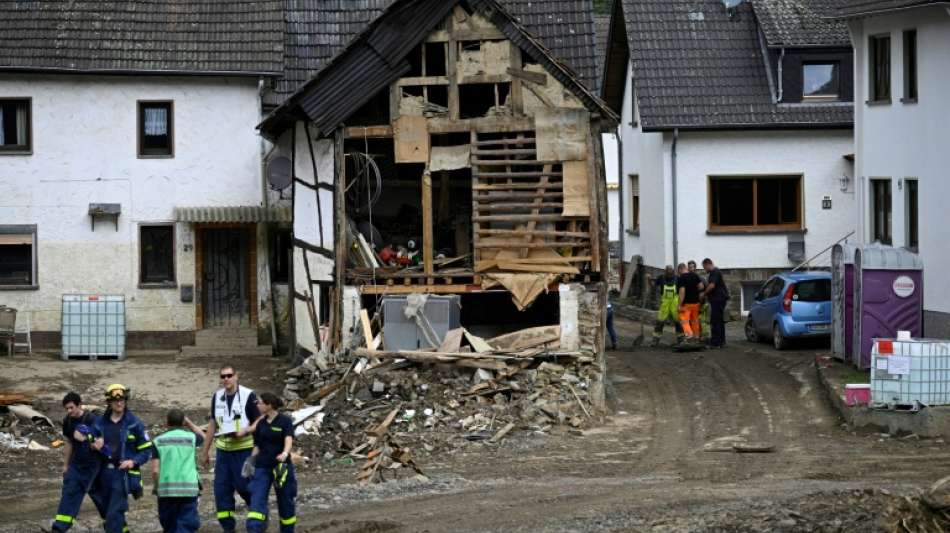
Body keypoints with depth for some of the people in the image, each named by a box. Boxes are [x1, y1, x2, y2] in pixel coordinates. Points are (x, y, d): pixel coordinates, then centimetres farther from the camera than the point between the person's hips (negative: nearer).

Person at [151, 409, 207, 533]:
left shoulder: (159, 441, 2)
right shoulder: (191, 438, 3)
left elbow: (155, 471, -4)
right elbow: (203, 436, 29)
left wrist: (157, 486, 11)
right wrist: (189, 423, 24)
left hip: (166, 490, 1)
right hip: (189, 489, -1)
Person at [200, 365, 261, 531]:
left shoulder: (248, 396, -9)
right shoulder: (217, 397, 9)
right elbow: (213, 424, 17)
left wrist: (245, 431, -25)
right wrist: (205, 451, 18)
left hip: (244, 450, -5)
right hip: (223, 449, 5)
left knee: (244, 486, -4)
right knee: (221, 489, 2)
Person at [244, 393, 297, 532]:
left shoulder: (285, 421, -7)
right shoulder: (260, 424, 7)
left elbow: (288, 440, -22)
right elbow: (257, 446, 14)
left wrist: (285, 454, -41)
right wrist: (251, 461, 3)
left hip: (281, 467, -4)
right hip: (262, 467, 4)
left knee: (285, 503, 8)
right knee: (257, 501, -10)